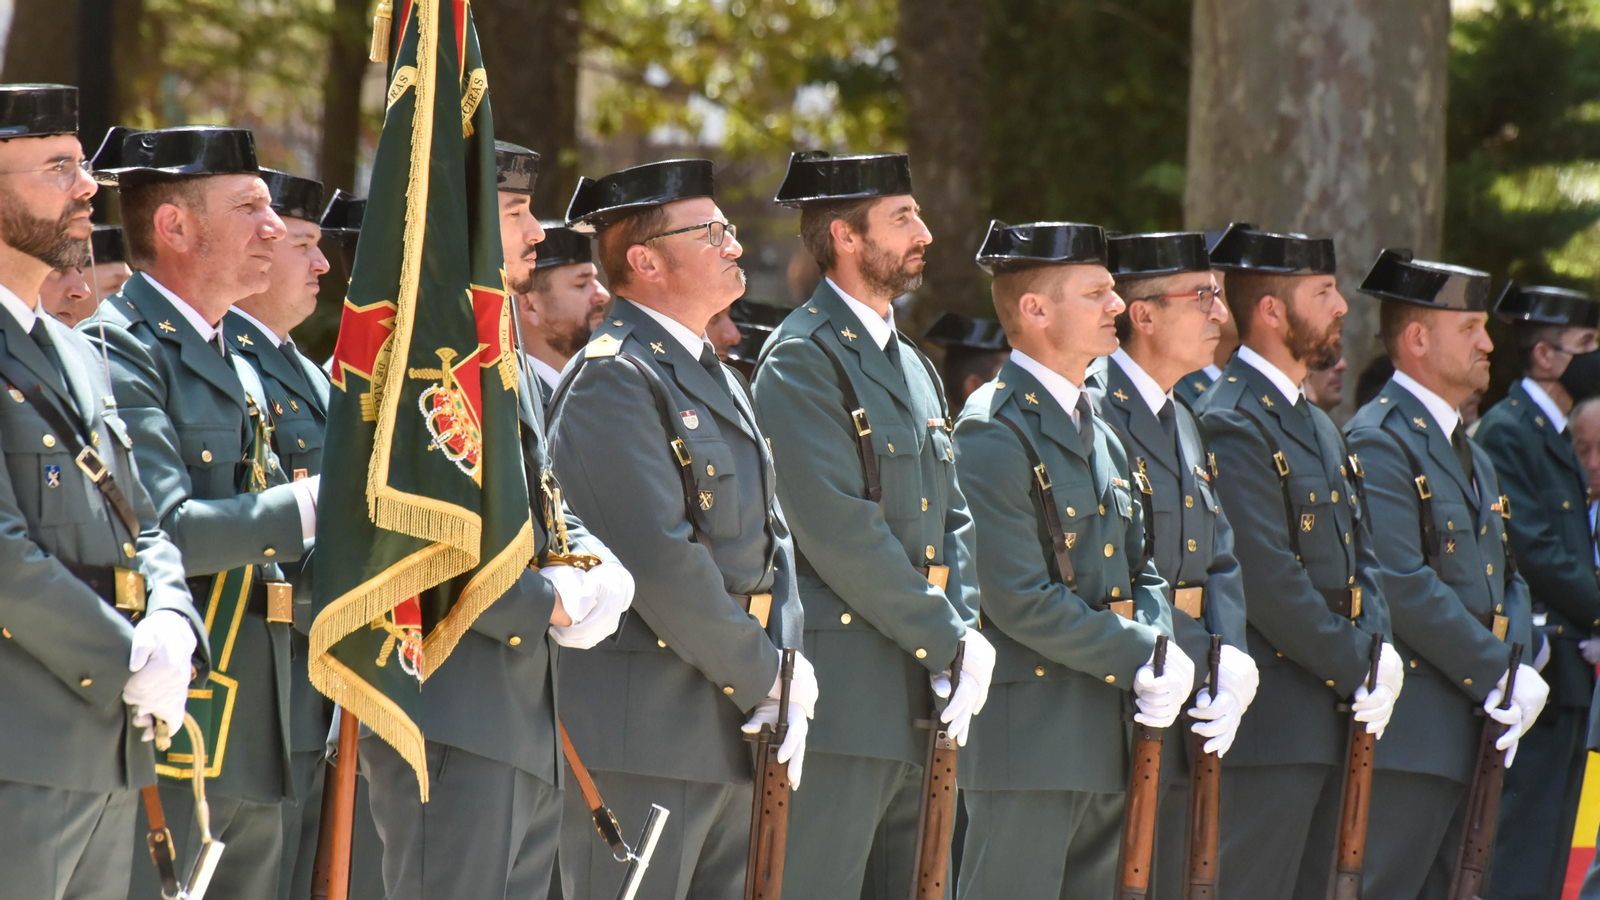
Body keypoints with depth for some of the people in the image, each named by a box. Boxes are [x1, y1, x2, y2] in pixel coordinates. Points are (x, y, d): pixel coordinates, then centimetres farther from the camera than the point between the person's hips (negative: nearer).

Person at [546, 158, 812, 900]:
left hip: (735, 733, 9)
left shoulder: (716, 378, 19)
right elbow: (662, 560, -21)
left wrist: (786, 679, 0)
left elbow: (771, 539, 16)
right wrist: (763, 678, -14)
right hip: (642, 734, -9)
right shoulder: (610, 380, -13)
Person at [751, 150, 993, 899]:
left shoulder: (910, 365, 19)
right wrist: (949, 642, -14)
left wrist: (967, 637, 0)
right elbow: (840, 533, -17)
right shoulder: (801, 361, -9)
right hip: (842, 696, -9)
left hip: (920, 698, 9)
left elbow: (952, 518, 18)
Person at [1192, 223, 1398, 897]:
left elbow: (1360, 559, 17)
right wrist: (1357, 669, -15)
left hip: (1331, 723, 10)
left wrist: (1379, 652, -1)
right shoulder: (1231, 424, -14)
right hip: (1271, 722, -10)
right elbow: (1268, 577, -20)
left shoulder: (1318, 426, 19)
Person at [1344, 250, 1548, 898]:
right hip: (1407, 736, -9)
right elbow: (1402, 587, -20)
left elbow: (1507, 577, 20)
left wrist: (1520, 670, 0)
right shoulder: (1378, 442, -11)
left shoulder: (1468, 451, 20)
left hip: (1474, 731, 9)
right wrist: (1497, 676, -17)